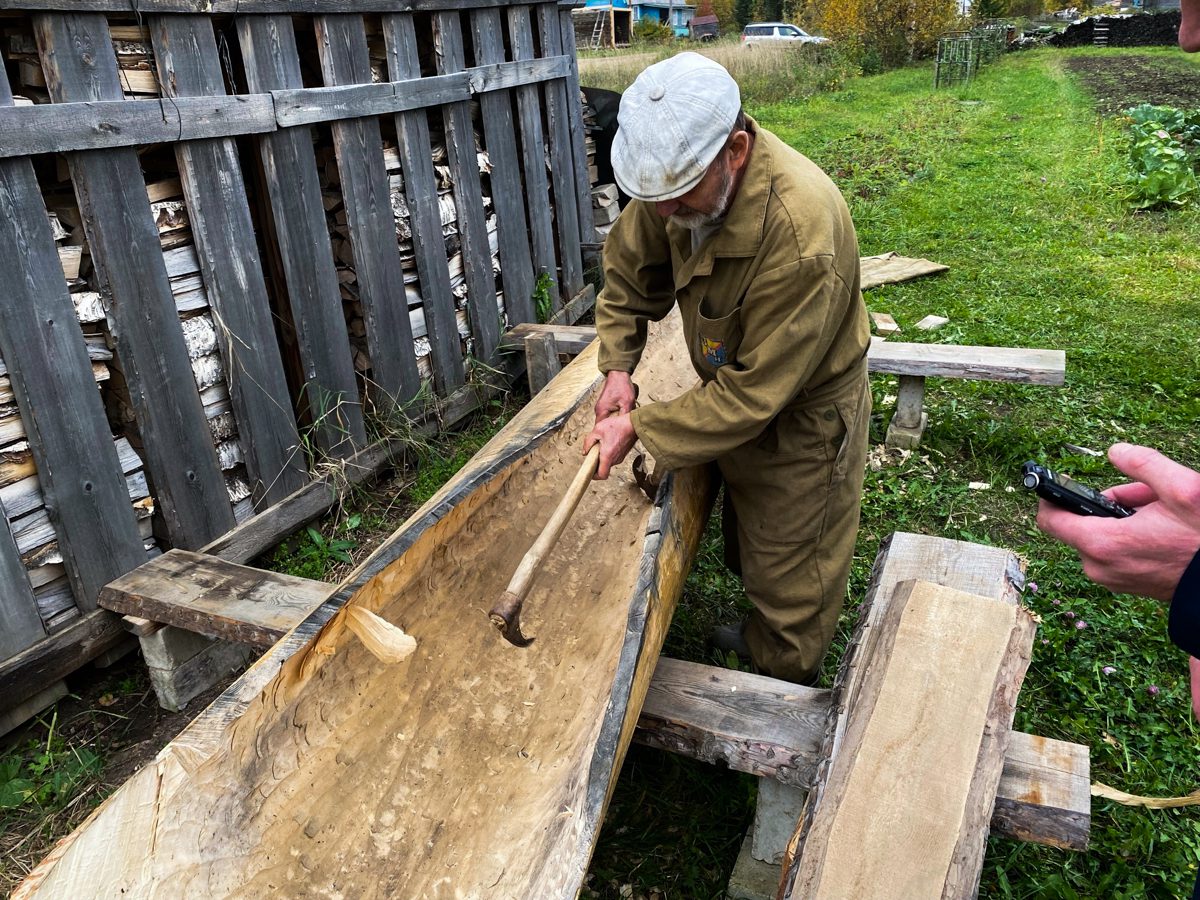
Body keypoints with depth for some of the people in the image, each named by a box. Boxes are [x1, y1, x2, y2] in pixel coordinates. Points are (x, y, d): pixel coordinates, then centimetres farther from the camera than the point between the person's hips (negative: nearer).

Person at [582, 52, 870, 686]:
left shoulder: (801, 232, -40)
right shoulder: (683, 173, -18)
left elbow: (755, 392, -33)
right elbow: (628, 267, 0)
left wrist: (640, 429, -28)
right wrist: (617, 366, -11)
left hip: (802, 421, -7)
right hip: (734, 392, 7)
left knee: (789, 579, 14)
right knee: (746, 551, 29)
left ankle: (782, 687, 41)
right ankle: (760, 635, 56)